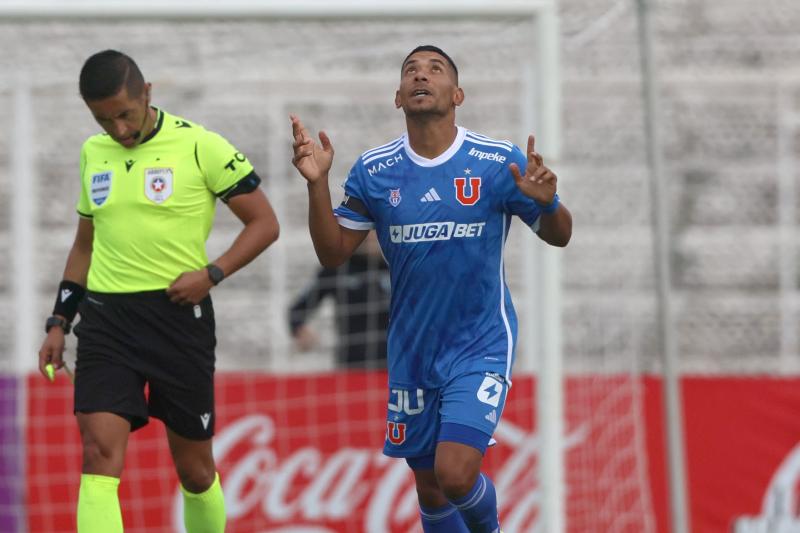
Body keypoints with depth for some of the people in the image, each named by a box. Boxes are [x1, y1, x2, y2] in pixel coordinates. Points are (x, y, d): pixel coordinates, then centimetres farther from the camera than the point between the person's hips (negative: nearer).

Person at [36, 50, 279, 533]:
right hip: (106, 320, 3)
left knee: (195, 469, 7)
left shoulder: (200, 146, -5)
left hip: (178, 314, -3)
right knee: (100, 457, -14)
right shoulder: (93, 153, 11)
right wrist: (59, 323, 16)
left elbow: (264, 222, -1)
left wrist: (212, 274, -15)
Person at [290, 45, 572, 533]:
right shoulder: (374, 171, -1)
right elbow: (333, 253, 0)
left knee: (455, 473, -18)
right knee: (430, 488, 9)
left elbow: (558, 236, 0)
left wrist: (546, 202, -22)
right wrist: (317, 183, -14)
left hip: (481, 346, -3)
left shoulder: (500, 162, -8)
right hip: (412, 353, 3)